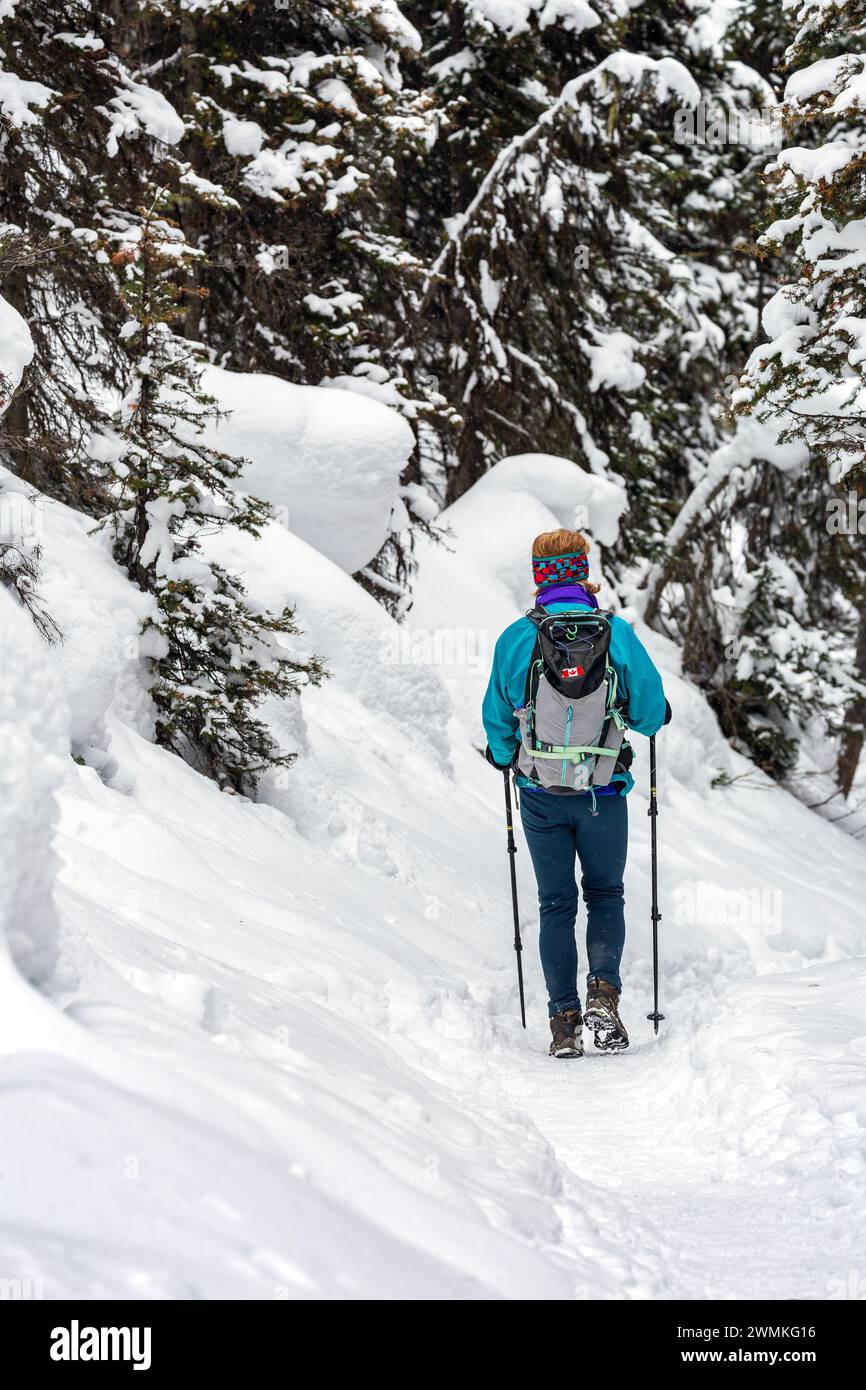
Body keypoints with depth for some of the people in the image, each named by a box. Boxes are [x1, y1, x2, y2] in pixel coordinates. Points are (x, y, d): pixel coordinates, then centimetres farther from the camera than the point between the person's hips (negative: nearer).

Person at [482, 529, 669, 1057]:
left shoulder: (515, 638, -6)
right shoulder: (617, 633, -7)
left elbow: (497, 718, 2)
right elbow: (651, 710, -4)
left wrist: (503, 755, 24)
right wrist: (655, 716, 21)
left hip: (541, 796, 1)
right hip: (604, 795, 0)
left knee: (556, 905, 11)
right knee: (606, 894, 18)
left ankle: (565, 1022, 6)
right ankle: (604, 991, -2)